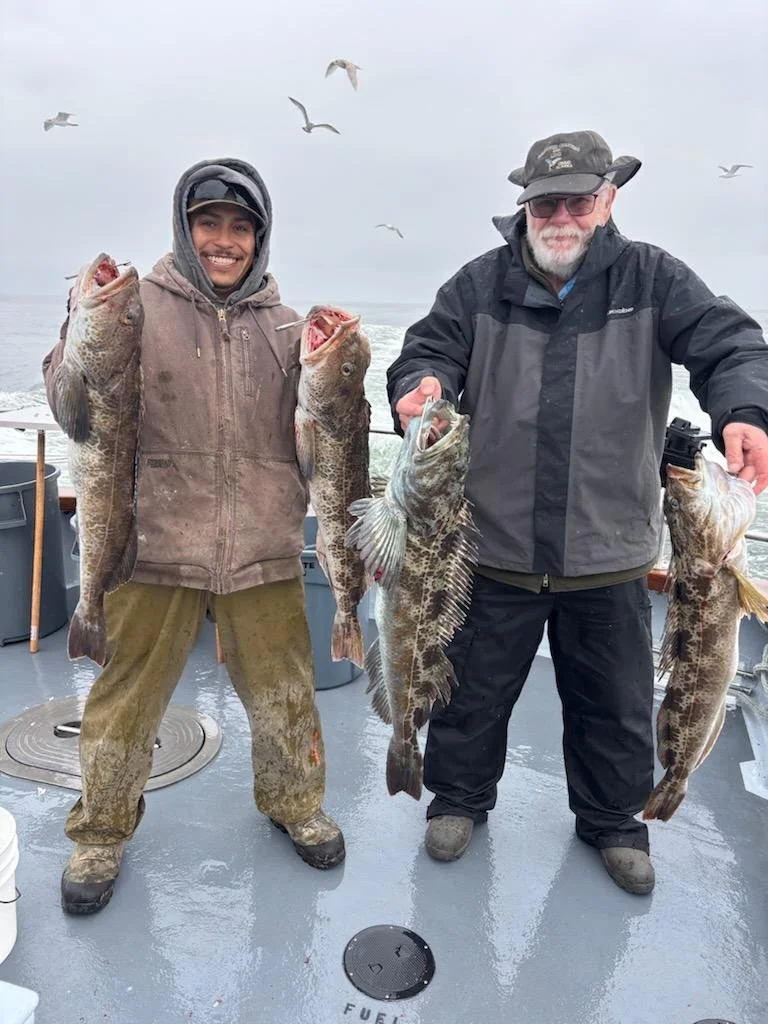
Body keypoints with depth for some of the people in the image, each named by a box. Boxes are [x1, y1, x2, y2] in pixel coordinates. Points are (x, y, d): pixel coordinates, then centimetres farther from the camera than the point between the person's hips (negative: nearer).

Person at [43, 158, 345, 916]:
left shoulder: (283, 326, 7)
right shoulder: (138, 307, -1)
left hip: (264, 551, 2)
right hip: (154, 548, -2)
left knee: (284, 695, 15)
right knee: (126, 697, 10)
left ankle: (294, 802, 41)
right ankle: (101, 831, 35)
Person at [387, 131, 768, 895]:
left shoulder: (652, 279, 0)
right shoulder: (480, 285, 1)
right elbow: (426, 351, -2)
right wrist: (420, 386, -27)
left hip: (609, 551, 1)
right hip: (494, 545, 0)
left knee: (615, 702, 18)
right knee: (473, 687, 17)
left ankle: (612, 818, 43)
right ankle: (459, 796, 43)